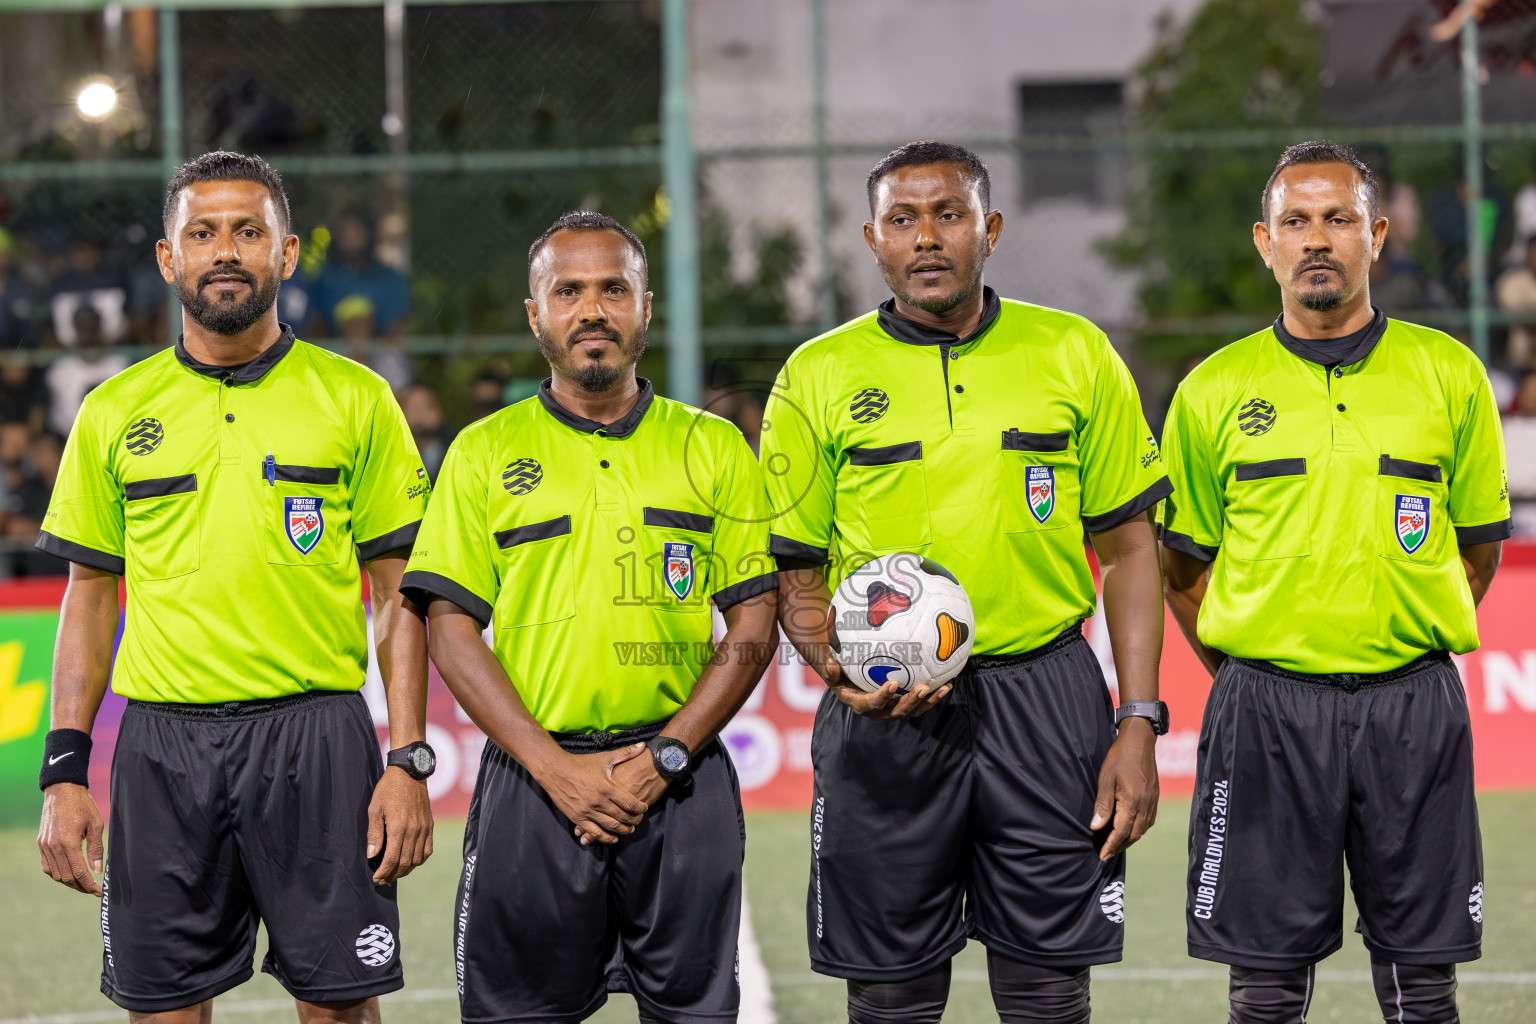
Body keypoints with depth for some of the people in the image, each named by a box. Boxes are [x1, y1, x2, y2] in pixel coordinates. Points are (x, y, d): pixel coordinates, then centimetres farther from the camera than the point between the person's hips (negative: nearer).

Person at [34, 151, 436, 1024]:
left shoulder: (354, 400, 3)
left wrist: (410, 761, -5)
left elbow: (399, 595, 4)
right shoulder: (113, 413, 8)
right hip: (162, 745, 2)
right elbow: (91, 596, 12)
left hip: (315, 732, -2)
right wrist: (65, 770, 4)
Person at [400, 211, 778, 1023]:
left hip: (680, 784, 1)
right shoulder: (484, 454, 7)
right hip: (533, 781, -1)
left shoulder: (714, 448, 9)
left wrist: (665, 757, -8)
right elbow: (451, 628, 1)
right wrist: (555, 768, -10)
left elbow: (754, 624, 5)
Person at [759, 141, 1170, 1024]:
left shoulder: (1076, 355, 5)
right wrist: (836, 671, -14)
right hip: (886, 719, 0)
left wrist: (1140, 724, -1)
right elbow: (795, 570, 7)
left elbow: (1130, 550, 7)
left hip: (1046, 695, 0)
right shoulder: (818, 378, 4)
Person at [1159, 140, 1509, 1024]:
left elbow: (1479, 547, 13)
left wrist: (1407, 653, 7)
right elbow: (1182, 565, 11)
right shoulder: (1214, 392, 3)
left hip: (1413, 705, 0)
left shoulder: (1449, 373, 5)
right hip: (1265, 710, 0)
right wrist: (1249, 678, 5)